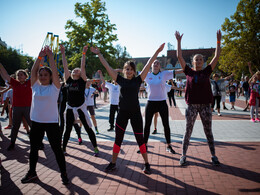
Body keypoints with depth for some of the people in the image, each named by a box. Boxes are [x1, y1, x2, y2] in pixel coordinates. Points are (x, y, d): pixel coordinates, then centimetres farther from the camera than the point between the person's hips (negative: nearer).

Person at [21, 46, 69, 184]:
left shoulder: (54, 87, -3)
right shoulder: (35, 86, 6)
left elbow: (55, 72, -12)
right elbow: (33, 71, -3)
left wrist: (50, 56, -9)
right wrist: (40, 56, -7)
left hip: (51, 122, -4)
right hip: (36, 122, 4)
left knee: (57, 150, 2)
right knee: (33, 148, 16)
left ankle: (63, 174, 16)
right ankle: (32, 173, 33)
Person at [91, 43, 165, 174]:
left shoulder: (137, 80, 2)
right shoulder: (120, 80, 4)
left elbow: (148, 65, -1)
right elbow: (107, 66, 5)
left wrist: (157, 52, -1)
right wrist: (99, 54, 7)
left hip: (135, 113, -1)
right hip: (122, 113, 1)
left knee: (140, 139, 5)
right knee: (118, 139, 9)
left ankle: (146, 164, 19)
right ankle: (113, 163, 24)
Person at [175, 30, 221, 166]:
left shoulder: (207, 71, 5)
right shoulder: (189, 72, 2)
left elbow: (216, 56, 4)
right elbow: (179, 57, -1)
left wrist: (218, 41, 4)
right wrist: (179, 41, -1)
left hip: (205, 105, 1)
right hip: (192, 105, -1)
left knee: (208, 132, 10)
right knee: (188, 131, 6)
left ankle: (213, 155, 22)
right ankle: (183, 155, 16)